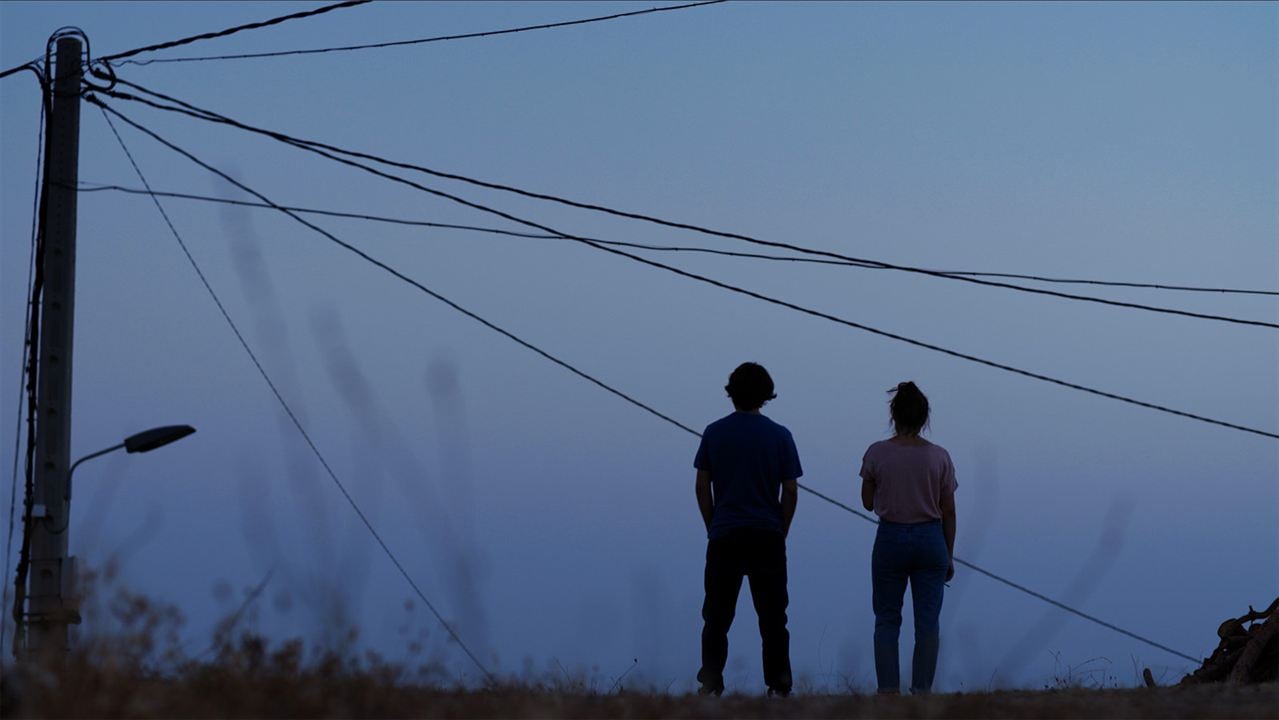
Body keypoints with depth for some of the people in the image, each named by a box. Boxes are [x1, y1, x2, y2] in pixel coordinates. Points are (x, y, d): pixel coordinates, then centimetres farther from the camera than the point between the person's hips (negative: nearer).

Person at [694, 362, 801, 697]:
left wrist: (713, 527, 12)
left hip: (724, 535, 0)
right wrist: (781, 532, 10)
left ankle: (710, 685, -3)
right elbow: (790, 491, -1)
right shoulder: (779, 436, -1)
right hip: (767, 536, 0)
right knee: (772, 616, 5)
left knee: (717, 616, 5)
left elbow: (702, 487, 3)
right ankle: (778, 686, 3)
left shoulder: (714, 433, 1)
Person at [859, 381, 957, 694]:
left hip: (891, 539, -1)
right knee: (928, 620, 6)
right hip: (930, 539, 1)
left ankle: (889, 691, 3)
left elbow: (868, 502, 3)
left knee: (887, 618, 9)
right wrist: (949, 556, 9)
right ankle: (921, 691, 4)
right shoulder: (939, 457, -3)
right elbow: (948, 511, 1)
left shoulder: (877, 453, -7)